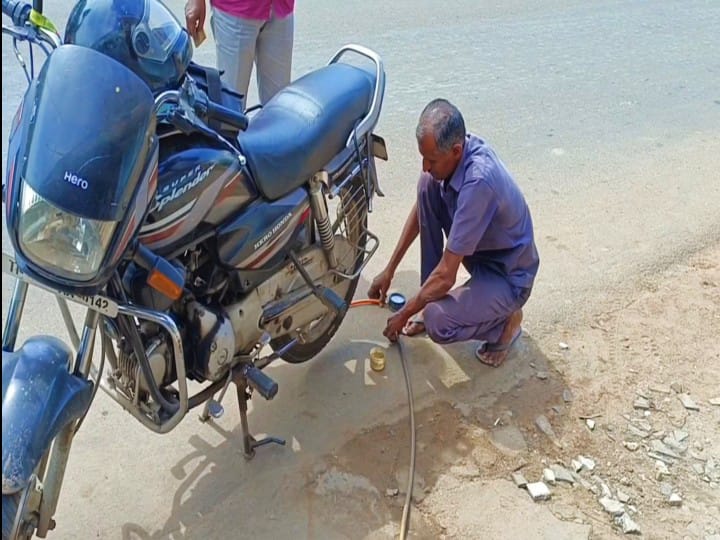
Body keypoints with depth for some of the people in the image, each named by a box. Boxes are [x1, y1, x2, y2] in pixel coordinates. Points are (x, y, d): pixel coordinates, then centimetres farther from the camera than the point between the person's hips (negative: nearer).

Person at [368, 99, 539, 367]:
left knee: (438, 324, -31)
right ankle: (431, 301, 3)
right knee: (427, 185, -9)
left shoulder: (478, 182, -36)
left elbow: (446, 276, -30)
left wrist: (404, 314, -15)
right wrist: (389, 270, 6)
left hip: (508, 276, -8)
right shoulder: (453, 150, -11)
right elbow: (420, 208, 6)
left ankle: (504, 322, 4)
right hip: (478, 253, 8)